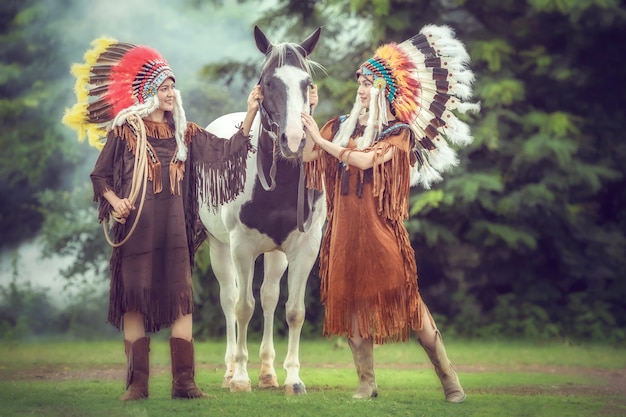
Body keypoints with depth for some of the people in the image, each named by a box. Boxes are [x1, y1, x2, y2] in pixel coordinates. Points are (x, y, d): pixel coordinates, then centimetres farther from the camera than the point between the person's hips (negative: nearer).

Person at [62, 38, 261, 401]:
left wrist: (251, 114, -4)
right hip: (136, 225, -3)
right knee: (134, 298, -2)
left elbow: (228, 150, 5)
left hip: (174, 227, 3)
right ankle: (137, 382, 3)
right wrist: (115, 201, -14)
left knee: (181, 299, -2)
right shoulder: (125, 132, 2)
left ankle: (184, 381, -1)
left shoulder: (185, 133, 11)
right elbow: (100, 177, 5)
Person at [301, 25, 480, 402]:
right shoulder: (343, 126, 12)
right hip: (345, 228, 4)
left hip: (380, 227, -4)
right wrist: (309, 115, -1)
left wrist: (322, 139, -15)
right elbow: (307, 156, 2)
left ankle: (449, 377, 1)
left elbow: (365, 160, -16)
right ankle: (367, 382, 9)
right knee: (352, 302, 3)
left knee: (405, 299, -6)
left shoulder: (398, 132, -1)